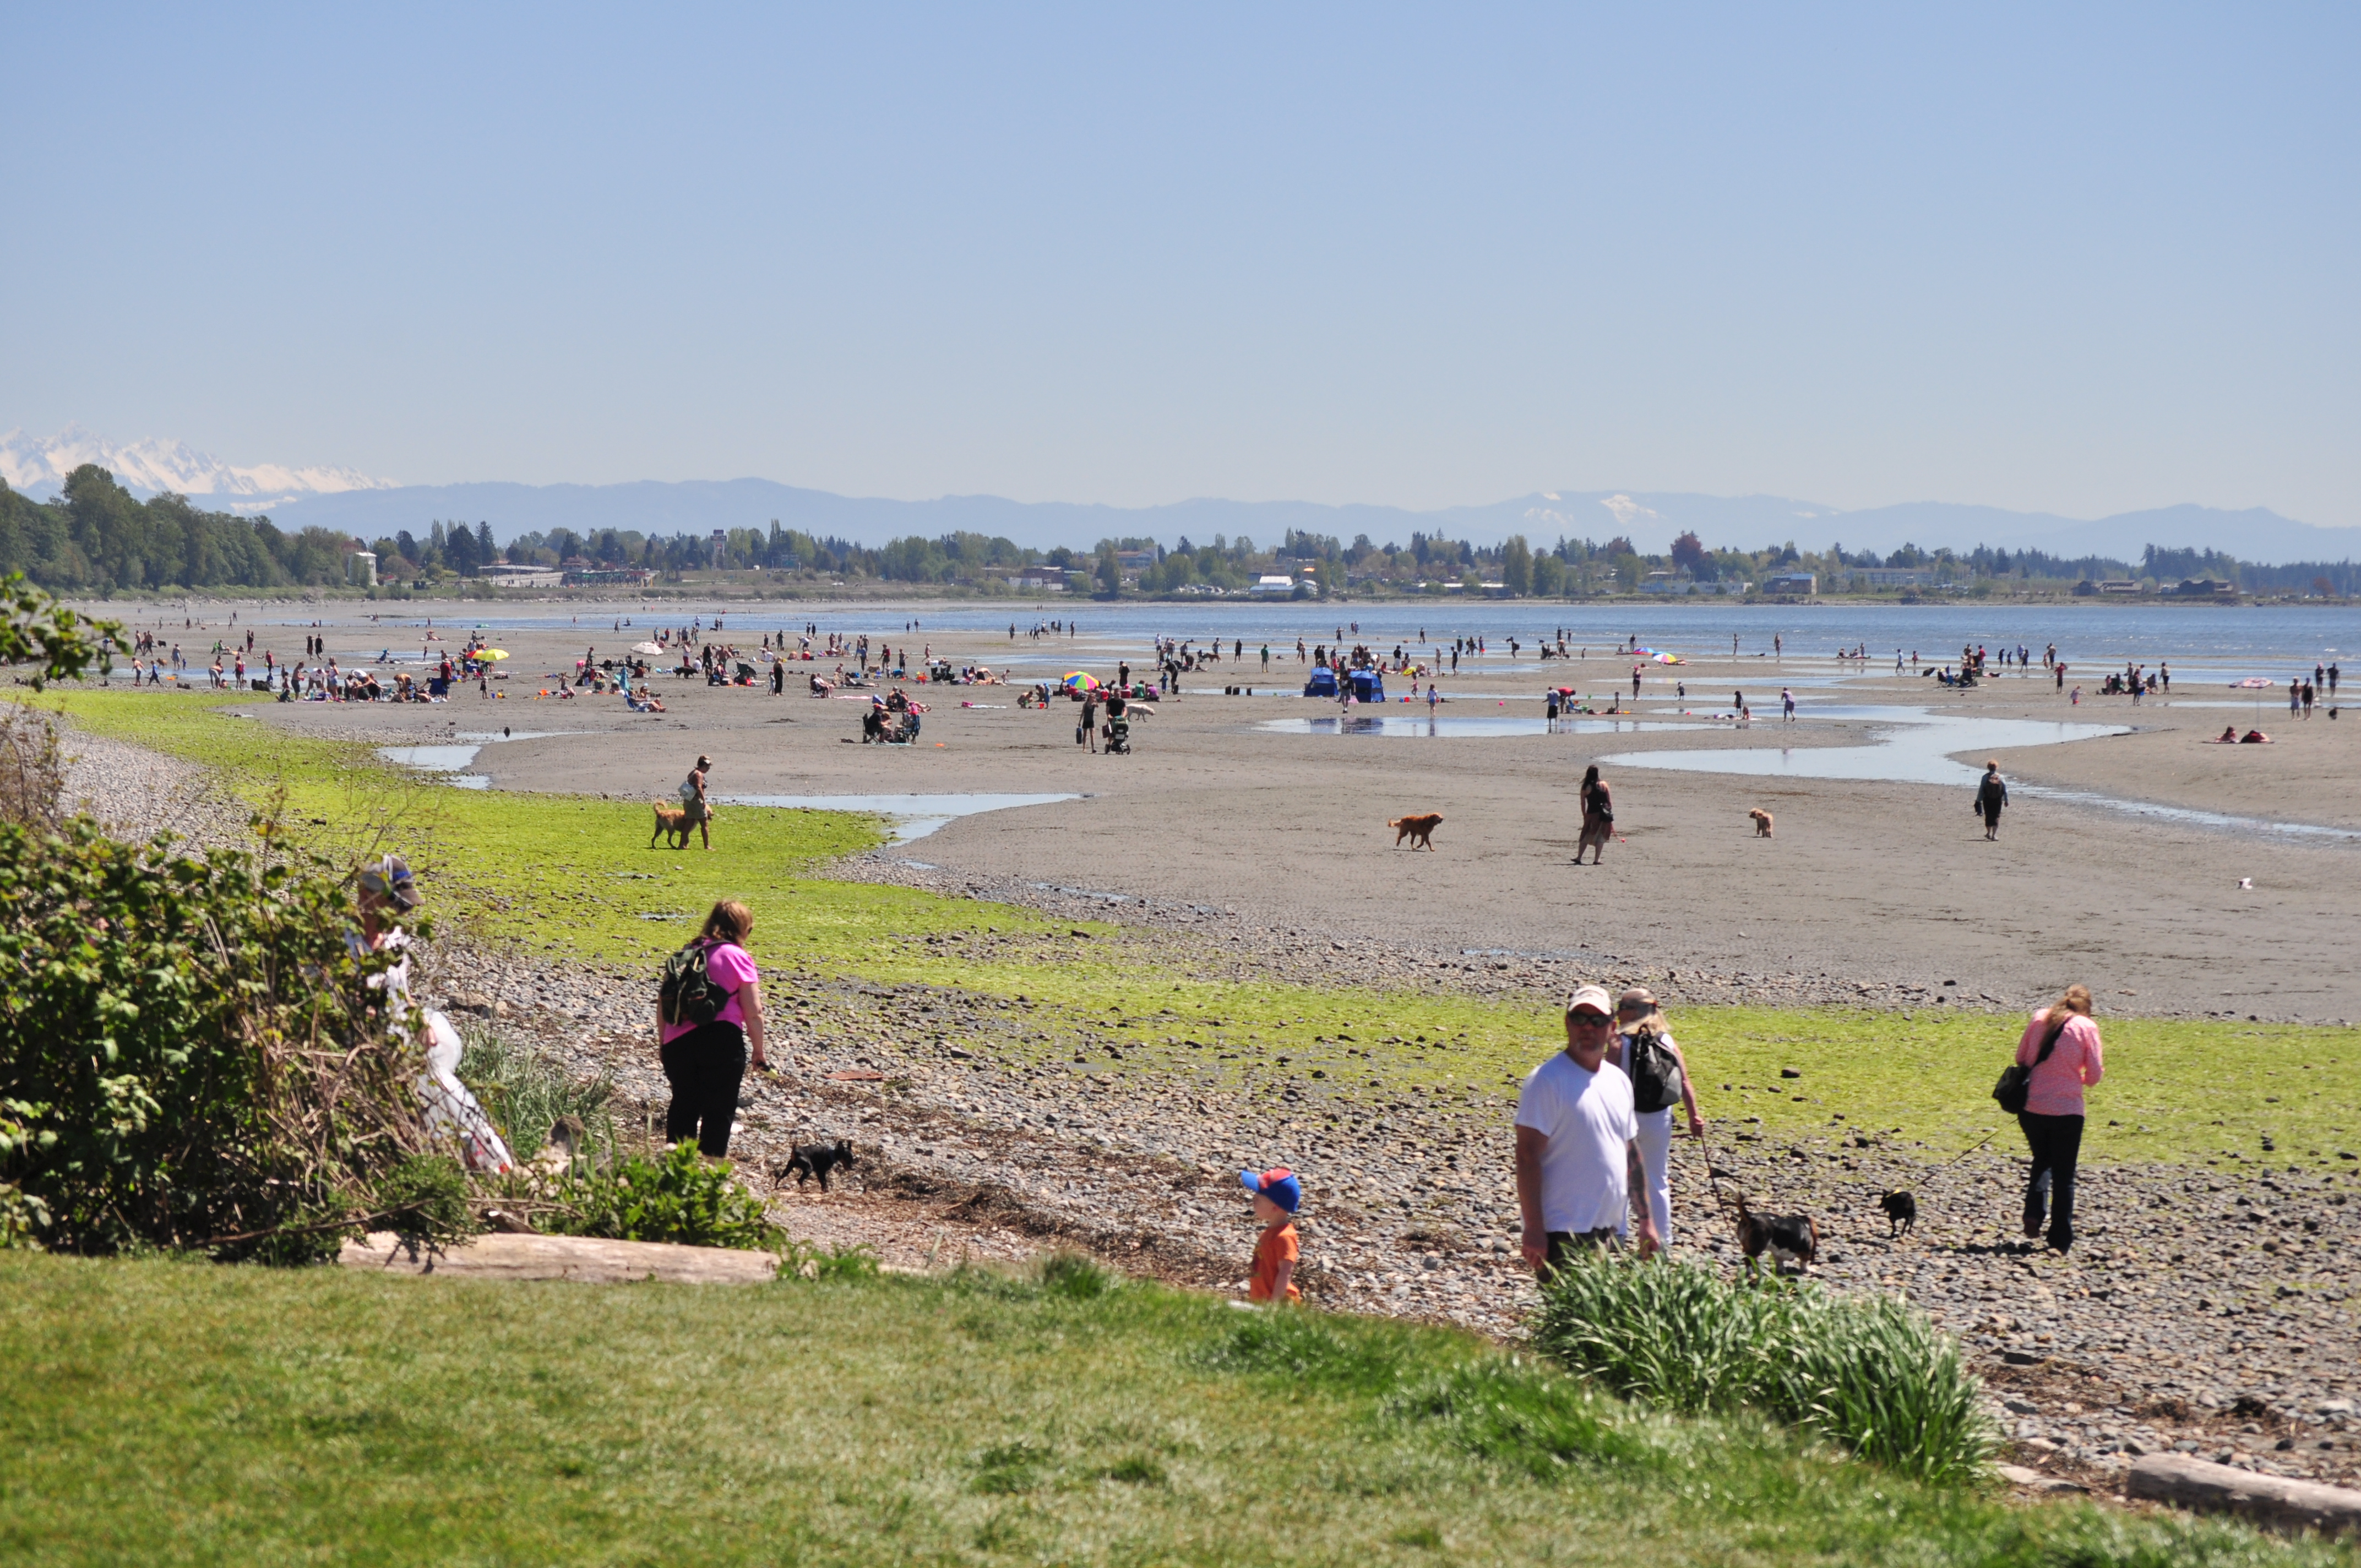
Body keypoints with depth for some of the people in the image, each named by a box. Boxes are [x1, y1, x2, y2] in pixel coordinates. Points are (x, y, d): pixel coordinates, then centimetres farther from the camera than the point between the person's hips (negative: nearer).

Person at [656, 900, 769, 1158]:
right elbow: (753, 1013, -8)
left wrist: (663, 1042, 23)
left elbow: (663, 1001, 15)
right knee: (719, 1110, 6)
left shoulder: (686, 953, 14)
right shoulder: (737, 958, -3)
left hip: (677, 1042, 5)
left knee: (683, 1105, 18)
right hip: (721, 1041, -5)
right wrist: (758, 1051, 2)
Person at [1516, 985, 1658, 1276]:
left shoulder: (1619, 1080, 12)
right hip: (1563, 1237, -8)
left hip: (1608, 1233, 8)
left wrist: (1645, 1219, 16)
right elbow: (1527, 1157, -15)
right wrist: (1534, 1230, -20)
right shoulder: (1547, 1080, -11)